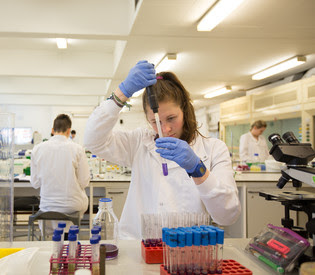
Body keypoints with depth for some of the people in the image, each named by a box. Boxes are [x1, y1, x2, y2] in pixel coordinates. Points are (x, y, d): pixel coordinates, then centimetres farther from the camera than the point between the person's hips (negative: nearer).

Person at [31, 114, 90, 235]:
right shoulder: (77, 149, -13)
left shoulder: (37, 149, -7)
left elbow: (35, 183, -1)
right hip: (72, 205, -2)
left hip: (48, 205, 2)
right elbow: (84, 182, -8)